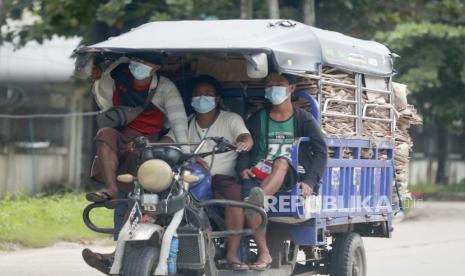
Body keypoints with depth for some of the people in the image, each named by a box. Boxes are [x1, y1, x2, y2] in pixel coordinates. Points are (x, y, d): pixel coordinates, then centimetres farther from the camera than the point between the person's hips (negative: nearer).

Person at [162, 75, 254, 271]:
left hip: (223, 176, -3)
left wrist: (244, 144, -37)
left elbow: (246, 137, -10)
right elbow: (166, 142, 6)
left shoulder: (231, 120, 7)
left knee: (233, 195, -35)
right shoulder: (186, 123, 17)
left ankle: (232, 254, -31)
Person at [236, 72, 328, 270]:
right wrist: (243, 168, -12)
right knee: (247, 197, -31)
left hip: (290, 177, -2)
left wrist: (310, 181, -17)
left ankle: (258, 198, -64)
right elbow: (244, 148, 11)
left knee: (282, 161, -36)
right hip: (259, 176, 2)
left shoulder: (303, 119, 9)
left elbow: (321, 151, -1)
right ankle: (264, 254, -32)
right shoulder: (257, 120, 16)